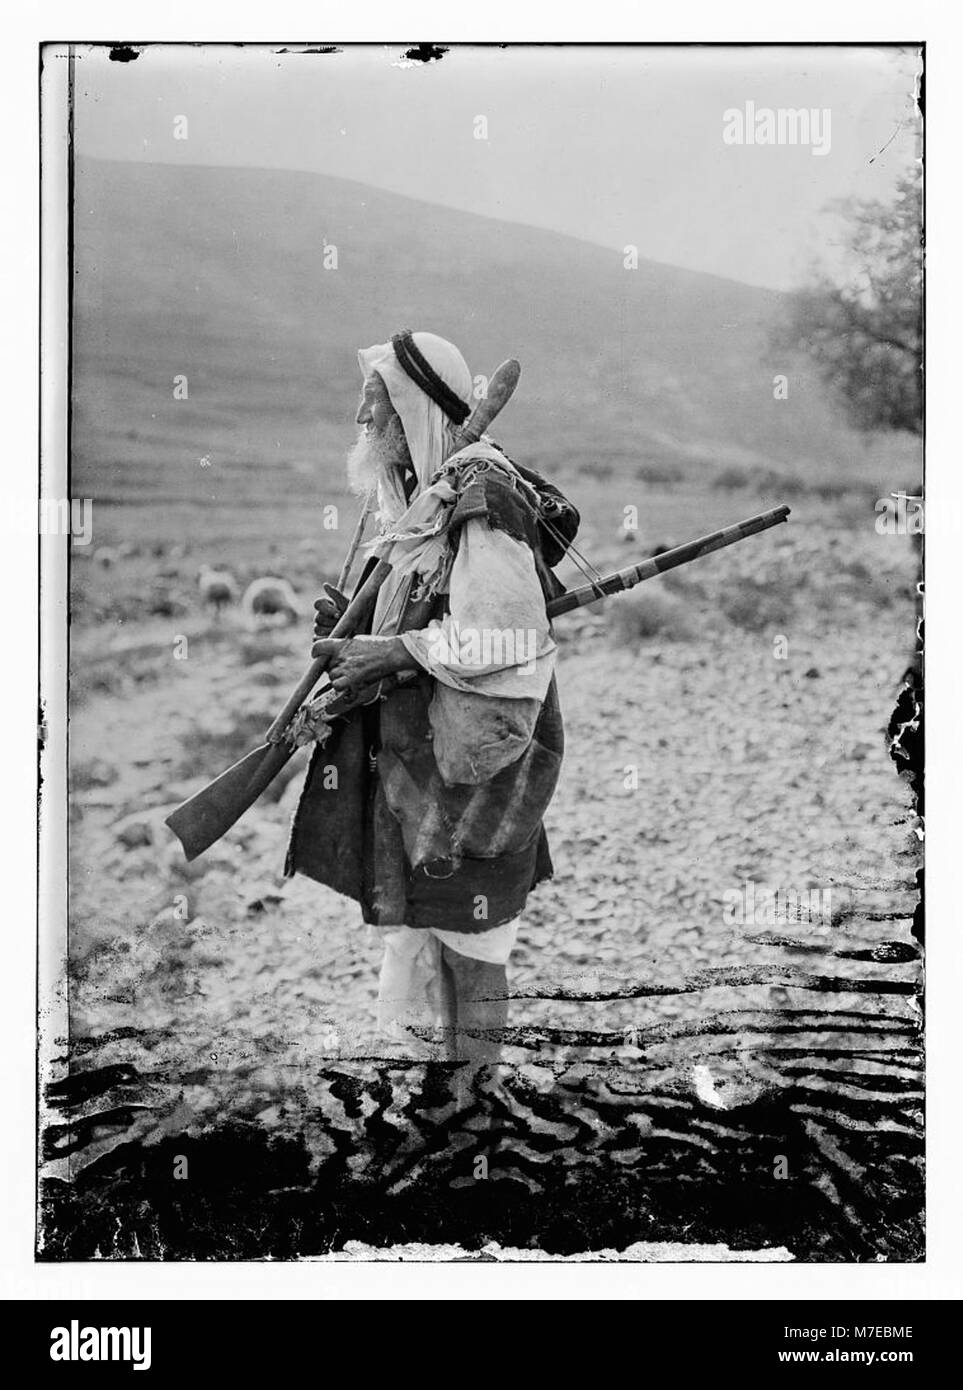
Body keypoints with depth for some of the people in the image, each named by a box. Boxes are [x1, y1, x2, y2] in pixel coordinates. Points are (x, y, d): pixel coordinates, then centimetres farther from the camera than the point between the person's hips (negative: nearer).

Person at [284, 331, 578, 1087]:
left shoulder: (481, 498, -16)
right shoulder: (417, 499, 12)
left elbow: (506, 638, -22)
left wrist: (391, 651, -21)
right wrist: (353, 623, 2)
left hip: (468, 760, -9)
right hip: (408, 755, 9)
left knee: (468, 941, 1)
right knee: (415, 922, 16)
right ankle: (433, 1050, 29)